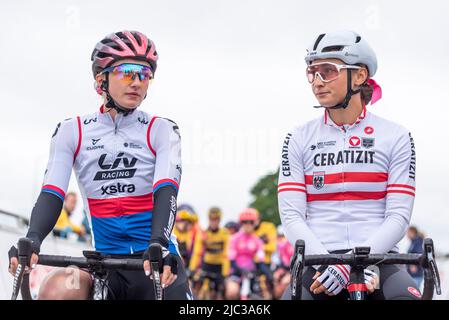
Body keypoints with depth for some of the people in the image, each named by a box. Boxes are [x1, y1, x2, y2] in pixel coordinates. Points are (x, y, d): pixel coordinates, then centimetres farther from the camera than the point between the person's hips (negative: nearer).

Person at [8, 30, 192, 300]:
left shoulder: (162, 131, 4)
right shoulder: (72, 132, 8)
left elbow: (166, 191, -11)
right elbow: (52, 193, -4)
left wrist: (158, 243, -32)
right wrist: (32, 239, -26)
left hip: (157, 261, 0)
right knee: (58, 291, -31)